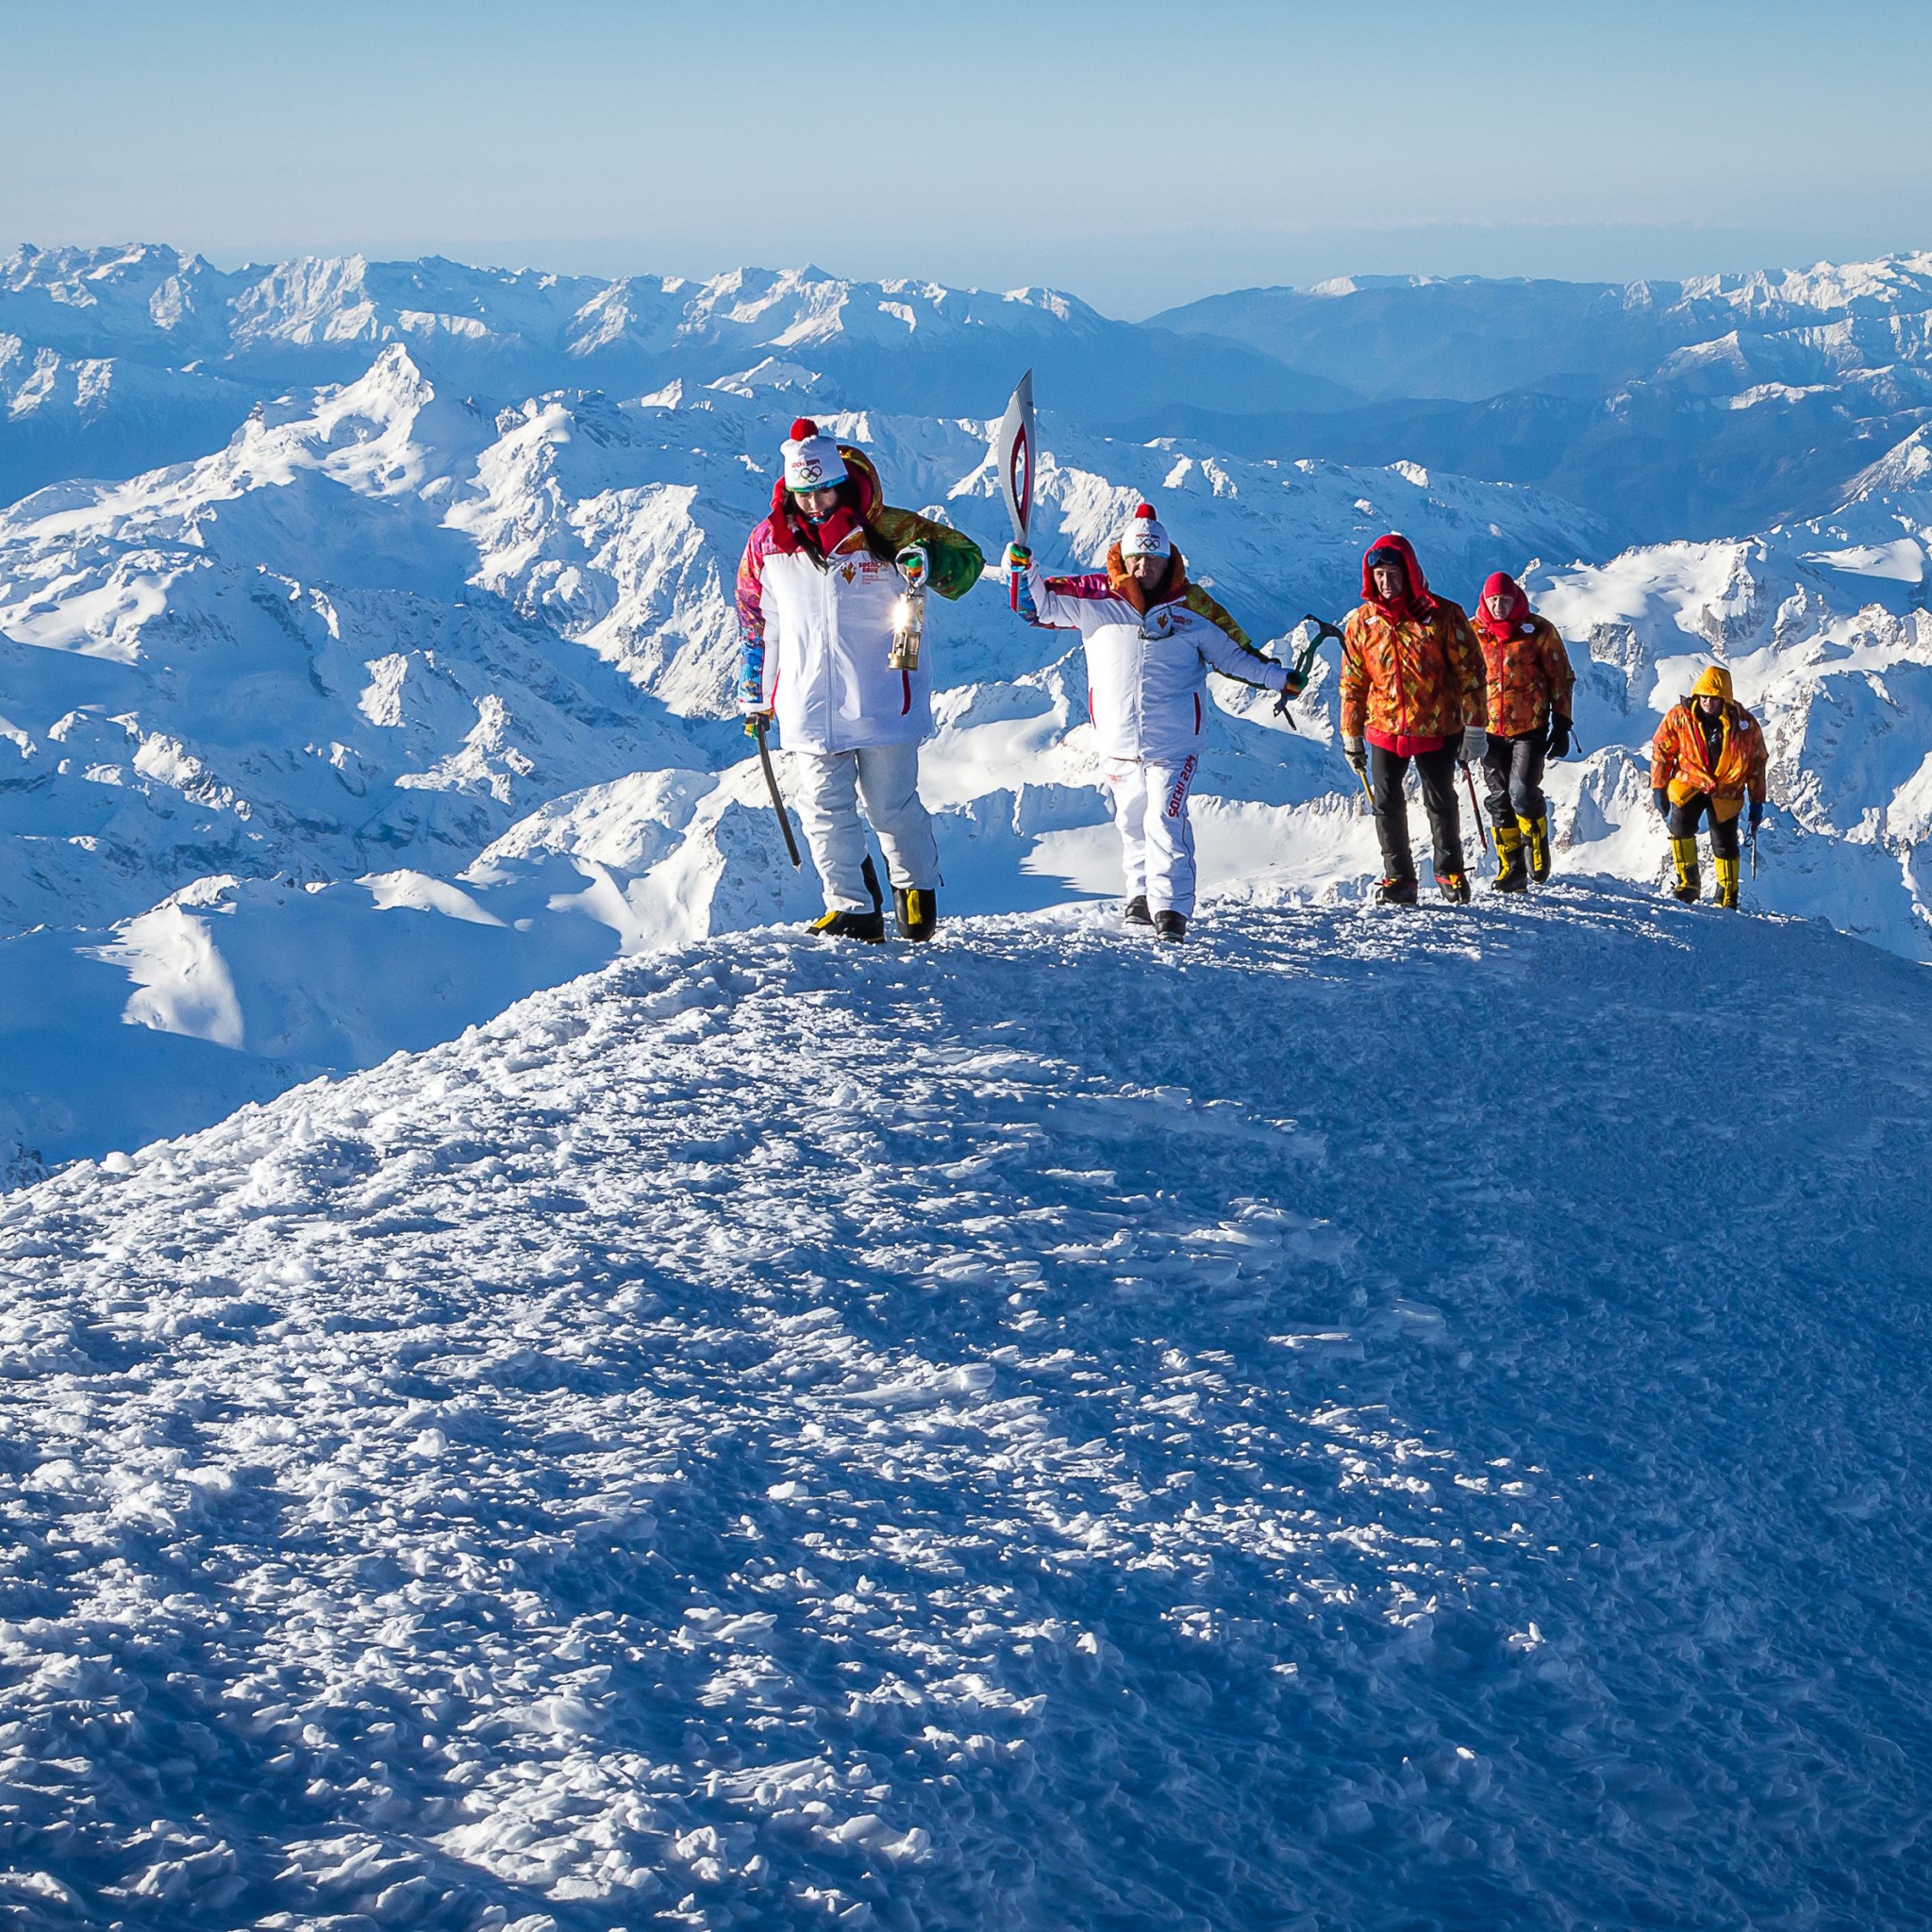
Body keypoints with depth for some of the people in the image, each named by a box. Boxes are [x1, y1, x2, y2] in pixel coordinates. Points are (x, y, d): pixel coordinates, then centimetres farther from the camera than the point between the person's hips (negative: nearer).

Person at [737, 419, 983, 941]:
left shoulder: (883, 529, -3)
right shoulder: (768, 543, 5)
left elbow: (965, 555, 1)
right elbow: (755, 620, 19)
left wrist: (930, 563, -22)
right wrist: (754, 693, 20)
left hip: (882, 701, -2)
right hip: (808, 709, 2)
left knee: (891, 806, 4)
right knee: (826, 812, 0)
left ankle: (916, 885, 28)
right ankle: (852, 908, 8)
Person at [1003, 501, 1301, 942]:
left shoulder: (1192, 607, 3)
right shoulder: (1095, 599, 2)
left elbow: (1233, 654, 12)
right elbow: (1040, 605, 7)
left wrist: (1278, 677, 11)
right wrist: (1022, 568, -8)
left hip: (1174, 744, -2)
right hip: (1118, 742, 2)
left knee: (1165, 822, -14)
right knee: (1131, 823, 13)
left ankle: (1171, 908, -16)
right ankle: (1141, 894, 29)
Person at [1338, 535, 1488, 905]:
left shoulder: (1442, 615, -9)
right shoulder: (1361, 623, -1)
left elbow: (1470, 671, -5)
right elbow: (1353, 684, 7)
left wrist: (1474, 728, -7)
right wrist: (1351, 737, 7)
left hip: (1437, 730, -2)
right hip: (1385, 730, 2)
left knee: (1441, 804, 7)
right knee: (1386, 805, -1)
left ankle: (1450, 873, 25)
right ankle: (1398, 879, 11)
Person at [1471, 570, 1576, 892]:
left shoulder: (1538, 630, -1)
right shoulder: (1473, 633, 4)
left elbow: (1561, 678, 4)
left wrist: (1561, 726, 0)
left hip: (1530, 727, -3)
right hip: (1490, 730, 3)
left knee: (1523, 793, -15)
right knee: (1499, 801, 3)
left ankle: (1537, 846, 11)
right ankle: (1511, 869, 10)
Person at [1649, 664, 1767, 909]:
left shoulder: (1744, 724, -10)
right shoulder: (1679, 717, -11)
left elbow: (1756, 762, 2)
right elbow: (1662, 750, 2)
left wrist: (1757, 802, 3)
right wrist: (1658, 788, 1)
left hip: (1726, 791, 0)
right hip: (1689, 783, 0)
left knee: (1725, 845, 0)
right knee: (1681, 823, -26)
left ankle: (1727, 899, 19)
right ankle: (1688, 882, -11)